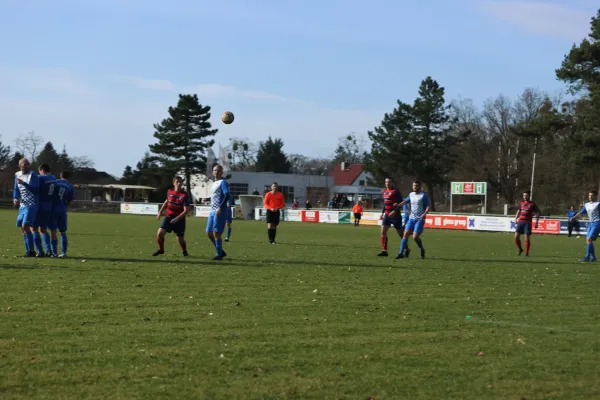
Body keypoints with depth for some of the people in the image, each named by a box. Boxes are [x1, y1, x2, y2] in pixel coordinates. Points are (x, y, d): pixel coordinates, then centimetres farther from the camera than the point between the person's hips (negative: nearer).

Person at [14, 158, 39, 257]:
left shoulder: (32, 174, -9)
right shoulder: (17, 175, 11)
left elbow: (36, 189, -17)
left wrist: (24, 183, -24)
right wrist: (15, 199, 0)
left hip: (31, 205, -7)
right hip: (22, 205, 7)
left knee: (25, 227, -17)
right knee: (23, 228, 8)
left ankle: (31, 251, -12)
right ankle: (28, 251, 15)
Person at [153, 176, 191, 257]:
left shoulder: (184, 195, -14)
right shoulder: (169, 192, 0)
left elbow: (186, 210, -18)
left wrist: (177, 218, -27)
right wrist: (160, 211, 15)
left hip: (179, 219, -3)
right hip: (168, 217, 3)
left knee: (180, 239, 2)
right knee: (160, 233, -13)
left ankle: (184, 251, 33)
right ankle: (161, 249, 10)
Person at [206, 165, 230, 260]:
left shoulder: (223, 182, -8)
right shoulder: (214, 184, 20)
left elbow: (227, 195, -20)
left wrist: (220, 207, -26)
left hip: (220, 211, -9)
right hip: (212, 211, 9)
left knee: (216, 233, -9)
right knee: (209, 233, 8)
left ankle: (219, 254, 0)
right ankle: (221, 252, 18)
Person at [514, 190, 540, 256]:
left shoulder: (532, 204, 0)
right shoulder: (522, 203, 14)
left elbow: (537, 213, 2)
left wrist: (536, 223, -4)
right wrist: (516, 218, 14)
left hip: (527, 223, -4)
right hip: (520, 222, 4)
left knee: (527, 238, -6)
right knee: (516, 236, -4)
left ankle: (527, 252, 5)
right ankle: (520, 249, 16)